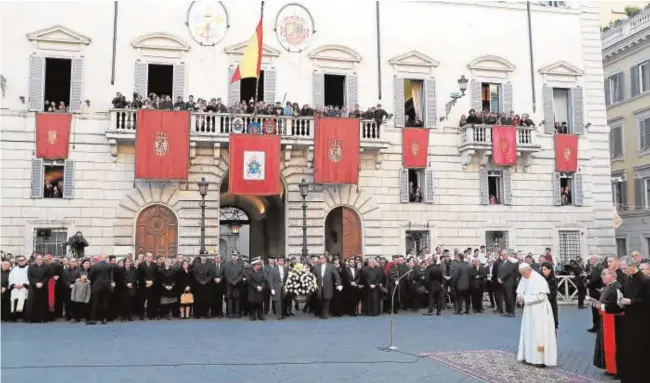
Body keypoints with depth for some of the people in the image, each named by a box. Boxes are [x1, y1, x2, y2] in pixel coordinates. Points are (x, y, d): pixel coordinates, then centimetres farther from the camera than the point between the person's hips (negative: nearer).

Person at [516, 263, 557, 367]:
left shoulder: (539, 279, -18)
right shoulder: (524, 278, 5)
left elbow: (540, 296, -23)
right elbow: (520, 291, 15)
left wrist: (525, 299, -21)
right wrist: (520, 297, -8)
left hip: (540, 310, -8)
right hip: (529, 310, 8)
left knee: (539, 333, -4)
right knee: (528, 332, 10)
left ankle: (542, 359, 1)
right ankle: (529, 356, 19)